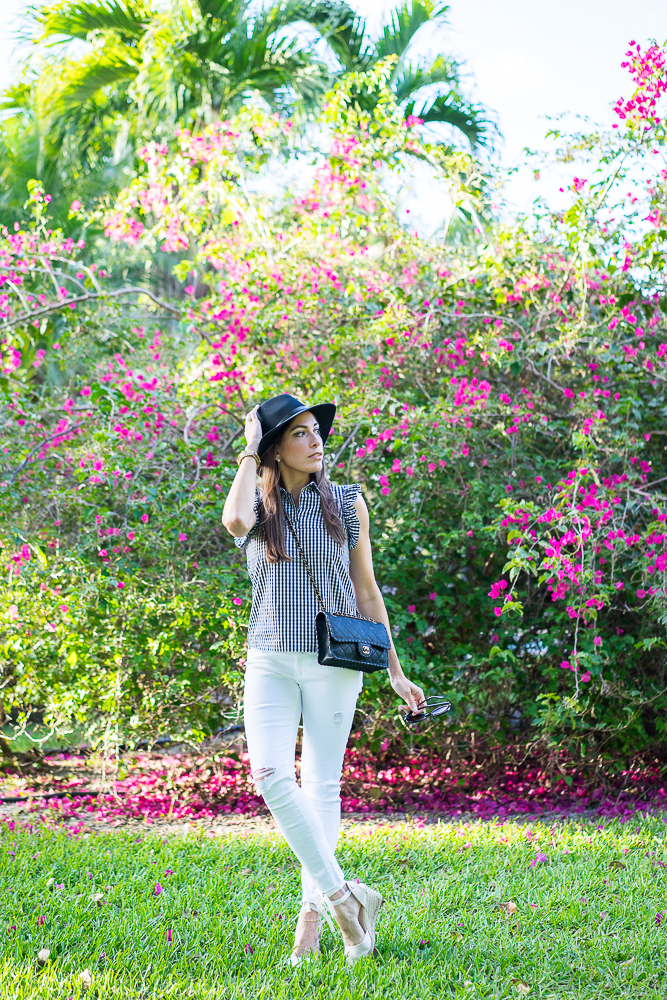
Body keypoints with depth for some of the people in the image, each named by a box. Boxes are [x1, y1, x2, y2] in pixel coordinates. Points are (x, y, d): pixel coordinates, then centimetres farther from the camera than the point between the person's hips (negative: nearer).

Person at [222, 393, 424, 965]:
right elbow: (233, 519, -23)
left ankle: (312, 917, 7)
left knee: (320, 784, 1)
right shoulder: (258, 508, 4)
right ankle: (344, 895, -7)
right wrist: (250, 449, -9)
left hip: (332, 660, 0)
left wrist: (395, 670, 10)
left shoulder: (346, 503, 5)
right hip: (269, 661, 0)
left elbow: (366, 590, 10)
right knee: (269, 777, -15)